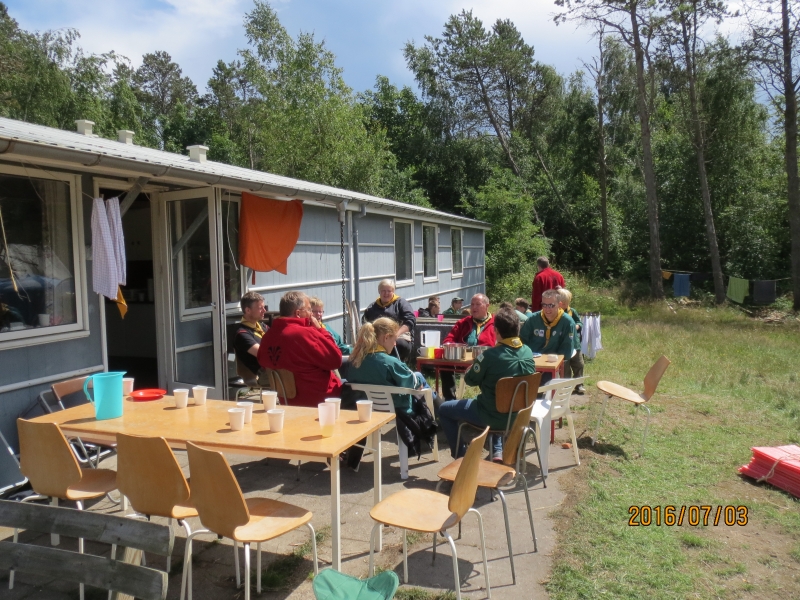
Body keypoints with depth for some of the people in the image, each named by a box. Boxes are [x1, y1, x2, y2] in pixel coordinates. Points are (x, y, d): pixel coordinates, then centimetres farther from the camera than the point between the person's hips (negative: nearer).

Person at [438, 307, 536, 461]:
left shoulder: (490, 355, -25)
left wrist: (474, 366, 10)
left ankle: (461, 455, 21)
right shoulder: (528, 352, -7)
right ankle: (498, 450, 33)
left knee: (444, 409, 13)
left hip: (492, 417, -6)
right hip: (518, 415, 6)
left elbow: (470, 380, -11)